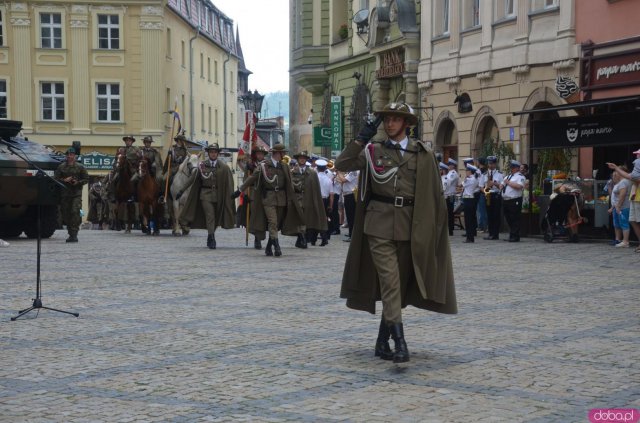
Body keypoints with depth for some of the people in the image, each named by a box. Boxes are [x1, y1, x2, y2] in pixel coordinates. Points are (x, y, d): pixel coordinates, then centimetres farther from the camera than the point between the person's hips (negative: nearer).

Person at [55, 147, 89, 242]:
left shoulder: (80, 167, 5)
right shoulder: (61, 167, 8)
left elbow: (86, 179, 7)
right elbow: (55, 178, 6)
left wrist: (78, 182, -9)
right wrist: (64, 180, -10)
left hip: (76, 194, -3)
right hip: (64, 194, 3)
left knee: (75, 212, -16)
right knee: (66, 214, 5)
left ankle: (74, 234, -16)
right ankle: (70, 234, 16)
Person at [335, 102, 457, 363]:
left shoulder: (423, 155, 6)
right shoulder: (373, 151, 7)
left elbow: (434, 194, 7)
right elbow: (341, 165, -3)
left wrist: (433, 229, 2)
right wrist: (361, 139, -8)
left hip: (409, 226, 2)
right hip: (379, 224, -2)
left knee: (401, 284, 9)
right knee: (390, 282, -12)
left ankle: (382, 342, 22)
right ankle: (399, 343, -18)